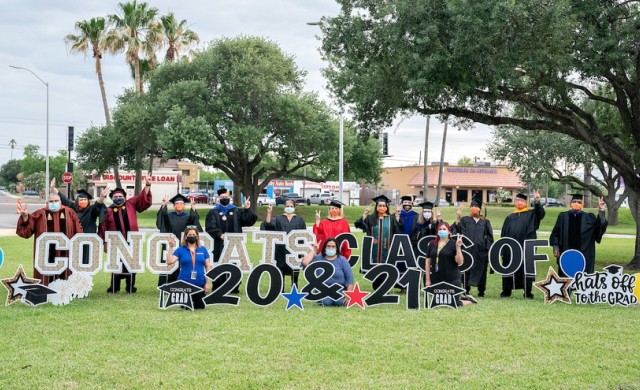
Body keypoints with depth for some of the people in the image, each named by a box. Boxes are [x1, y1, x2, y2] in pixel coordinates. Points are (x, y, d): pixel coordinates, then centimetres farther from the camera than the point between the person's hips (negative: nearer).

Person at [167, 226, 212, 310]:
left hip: (200, 284, 1)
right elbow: (169, 262, -12)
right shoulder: (180, 250, -1)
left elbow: (208, 267, 5)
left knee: (200, 306, 8)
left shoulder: (203, 250, 4)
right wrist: (171, 247, -17)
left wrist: (208, 282, -2)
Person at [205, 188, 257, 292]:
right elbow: (210, 227, -7)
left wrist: (247, 209, -11)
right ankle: (218, 287, 3)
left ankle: (234, 287, 7)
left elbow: (249, 221, 3)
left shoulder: (237, 212, 14)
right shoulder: (213, 213, 7)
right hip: (219, 245, -1)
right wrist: (220, 235, -20)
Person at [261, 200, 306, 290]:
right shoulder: (278, 219, 9)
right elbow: (268, 224, -7)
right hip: (281, 248, 0)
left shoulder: (299, 220, 10)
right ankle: (280, 289, 7)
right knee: (281, 269, 0)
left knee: (294, 270, 0)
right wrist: (269, 213, -19)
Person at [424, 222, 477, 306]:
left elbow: (460, 262, -11)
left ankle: (469, 300, 29)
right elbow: (428, 262, 8)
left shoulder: (453, 244, -4)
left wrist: (458, 247, -21)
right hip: (436, 280, 5)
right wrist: (428, 279, 3)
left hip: (452, 279, -4)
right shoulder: (432, 244, 7)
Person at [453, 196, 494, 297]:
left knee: (481, 270, 4)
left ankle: (481, 292, 13)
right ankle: (466, 291, 6)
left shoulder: (485, 222, 11)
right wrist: (457, 220, -18)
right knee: (466, 270, -2)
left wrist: (489, 248, 1)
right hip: (467, 250, -1)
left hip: (481, 251, 1)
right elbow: (457, 230, -5)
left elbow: (489, 236, 11)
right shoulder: (464, 220, 8)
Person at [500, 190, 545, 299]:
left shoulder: (531, 215, 10)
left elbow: (540, 213, -11)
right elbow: (504, 234, 14)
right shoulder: (510, 218, 17)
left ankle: (527, 293, 3)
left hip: (526, 248, -2)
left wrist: (537, 202, -28)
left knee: (526, 270, -2)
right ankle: (506, 291, 12)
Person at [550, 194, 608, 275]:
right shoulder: (563, 216, 7)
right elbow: (556, 233, 7)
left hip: (584, 255, 0)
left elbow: (599, 227, -10)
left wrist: (601, 212, -23)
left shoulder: (589, 218, 5)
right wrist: (555, 247, -3)